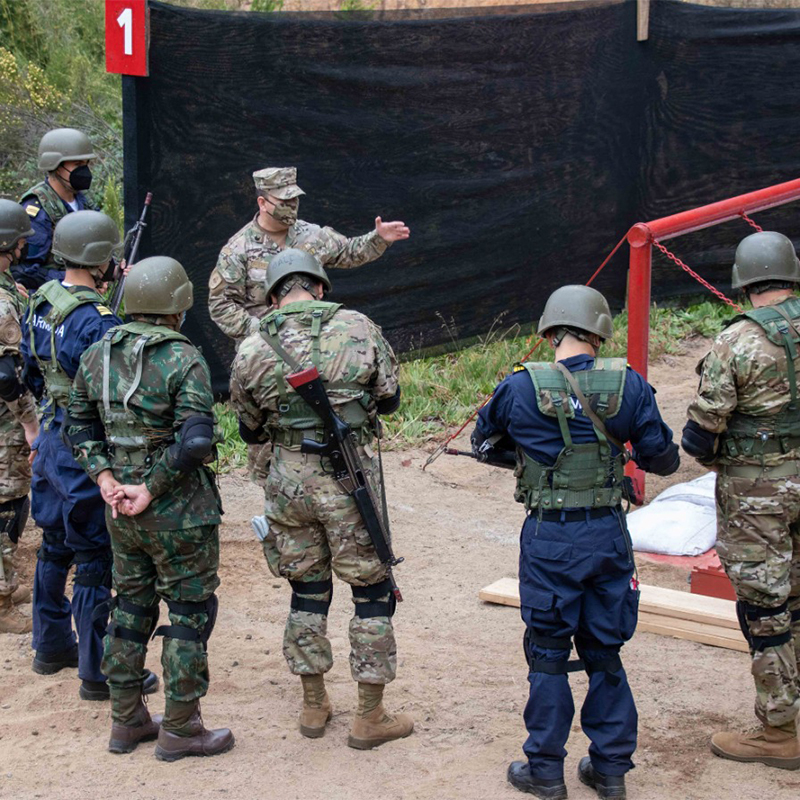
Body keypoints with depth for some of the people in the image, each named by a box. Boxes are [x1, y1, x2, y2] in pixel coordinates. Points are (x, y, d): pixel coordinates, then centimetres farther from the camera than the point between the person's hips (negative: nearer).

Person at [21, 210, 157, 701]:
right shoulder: (96, 322, -24)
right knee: (95, 561, -1)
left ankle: (51, 646, 35)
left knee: (55, 546, 21)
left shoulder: (40, 306, 4)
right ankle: (98, 672, 6)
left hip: (51, 440, 9)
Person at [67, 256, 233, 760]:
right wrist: (151, 489, -16)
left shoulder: (97, 355, 3)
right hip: (179, 511, -6)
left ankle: (127, 719, 26)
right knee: (189, 609, 6)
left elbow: (81, 425, 7)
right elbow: (195, 441, -23)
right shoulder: (184, 359, -17)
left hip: (121, 509, 6)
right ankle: (180, 729, 12)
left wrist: (105, 477, 0)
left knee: (131, 604, 18)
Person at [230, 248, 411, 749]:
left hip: (290, 480, 2)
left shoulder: (252, 352, -1)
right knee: (372, 590, 9)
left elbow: (250, 430, 11)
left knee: (307, 589, 17)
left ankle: (314, 706, 27)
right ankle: (370, 718, 13)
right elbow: (390, 399, 6)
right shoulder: (359, 328, -4)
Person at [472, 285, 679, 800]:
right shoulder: (628, 385, -5)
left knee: (548, 654, 10)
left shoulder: (521, 387, -7)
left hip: (550, 539, -2)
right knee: (604, 653, 15)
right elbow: (663, 460, 3)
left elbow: (483, 443, 10)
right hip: (609, 533, 2)